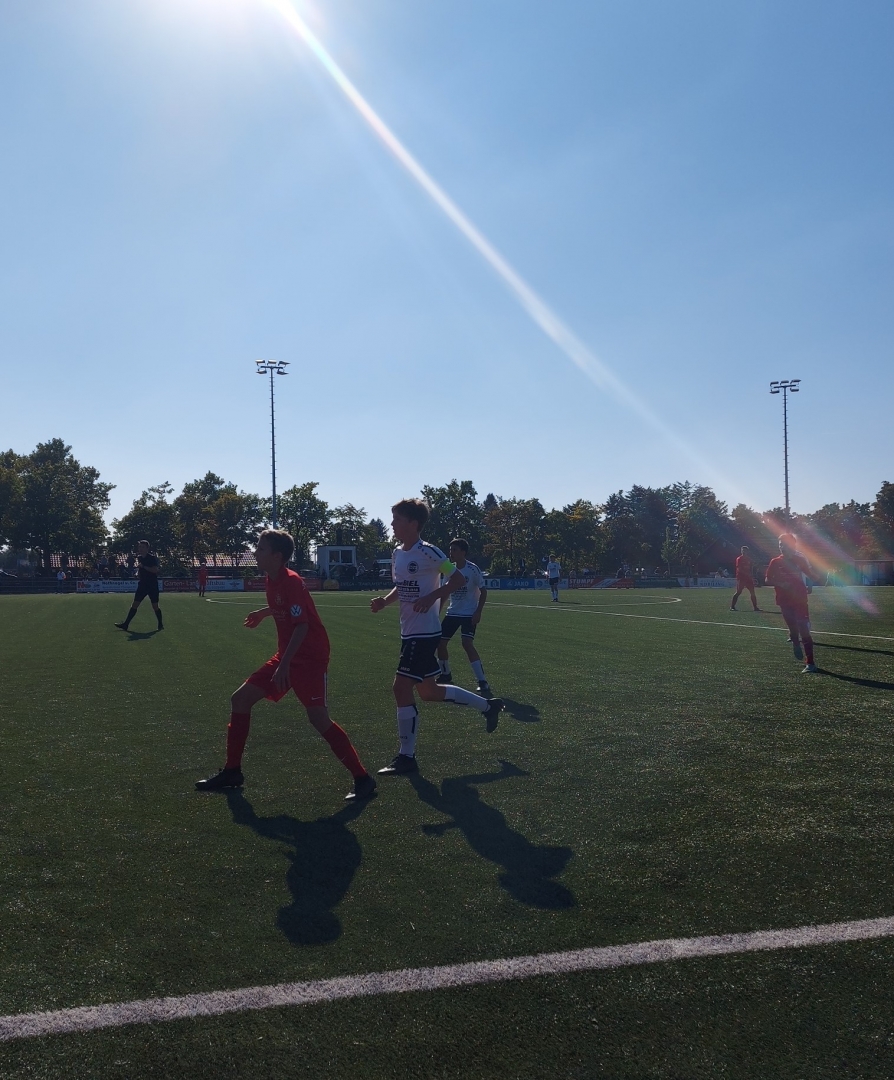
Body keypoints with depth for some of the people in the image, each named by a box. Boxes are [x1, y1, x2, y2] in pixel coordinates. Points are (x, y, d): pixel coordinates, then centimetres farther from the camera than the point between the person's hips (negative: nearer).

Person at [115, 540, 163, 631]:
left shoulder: (152, 558, -11)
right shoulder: (139, 558, 8)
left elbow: (155, 570, -23)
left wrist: (143, 566, -24)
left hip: (152, 585, -6)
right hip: (142, 585, 6)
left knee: (155, 606, 1)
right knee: (134, 605, 1)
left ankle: (160, 624, 16)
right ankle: (126, 624, 0)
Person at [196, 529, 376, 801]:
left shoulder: (291, 582, -20)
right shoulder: (272, 580, 6)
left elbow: (302, 626, -25)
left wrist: (284, 665, -27)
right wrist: (264, 612, 38)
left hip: (309, 658, -9)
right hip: (286, 656, 9)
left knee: (318, 718, -16)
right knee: (240, 699, 7)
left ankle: (362, 778, -5)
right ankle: (232, 772, 18)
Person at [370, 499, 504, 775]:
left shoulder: (428, 552, -16)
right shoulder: (397, 554, 10)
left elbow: (459, 579, -14)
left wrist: (432, 597, -26)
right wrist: (384, 601, 3)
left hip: (425, 633, -9)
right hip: (410, 632, 9)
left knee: (401, 688, -10)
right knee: (428, 691, 17)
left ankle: (406, 757, 2)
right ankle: (488, 706, 34)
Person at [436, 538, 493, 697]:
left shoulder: (472, 569, -14)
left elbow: (483, 591, -9)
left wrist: (478, 612, -17)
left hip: (469, 614, -7)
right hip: (452, 612, 7)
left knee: (467, 644, -23)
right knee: (440, 642, 6)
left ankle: (483, 683, -19)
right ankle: (445, 674, 30)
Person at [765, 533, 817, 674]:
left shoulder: (800, 560, 0)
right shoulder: (775, 562, 3)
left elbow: (811, 575, 2)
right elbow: (768, 580, 5)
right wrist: (779, 583, -12)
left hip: (800, 599, -2)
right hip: (785, 601, 2)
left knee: (804, 630, -9)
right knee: (793, 628, 2)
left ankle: (810, 663, -9)